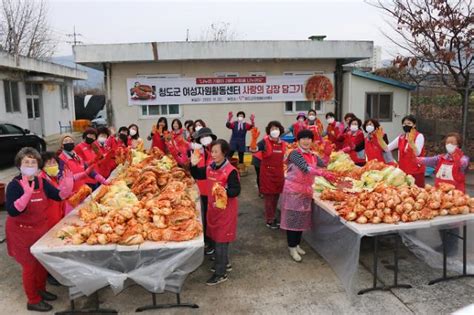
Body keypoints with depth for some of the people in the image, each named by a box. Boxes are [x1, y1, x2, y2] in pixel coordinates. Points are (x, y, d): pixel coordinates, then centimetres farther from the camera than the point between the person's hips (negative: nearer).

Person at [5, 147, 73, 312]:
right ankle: (33, 300, 26)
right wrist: (27, 194, -41)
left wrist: (68, 181, -17)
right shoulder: (14, 185, -19)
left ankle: (40, 289, 43)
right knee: (29, 266, 8)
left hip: (42, 228, 6)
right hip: (23, 232, -6)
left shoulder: (42, 182, -2)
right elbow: (12, 211, -28)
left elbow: (60, 195, 2)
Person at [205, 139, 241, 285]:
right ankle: (225, 263, 37)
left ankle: (221, 273, 11)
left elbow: (236, 190, -20)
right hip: (212, 207, 8)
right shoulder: (210, 168, 3)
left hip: (226, 210, -8)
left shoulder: (230, 171, -20)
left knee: (221, 240, 0)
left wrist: (225, 192, -36)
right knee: (216, 237, 18)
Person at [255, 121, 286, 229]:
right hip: (267, 172, -5)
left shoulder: (283, 144, 5)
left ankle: (273, 217, 31)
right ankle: (269, 220, 13)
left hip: (279, 173, 6)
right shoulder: (264, 142, -12)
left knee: (276, 196, 15)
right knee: (269, 197, 1)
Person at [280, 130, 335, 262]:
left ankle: (297, 244, 29)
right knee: (292, 218, 0)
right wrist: (323, 173, -36)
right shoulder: (295, 154, -13)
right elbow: (305, 168, -27)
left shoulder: (313, 156, 10)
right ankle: (292, 247, 12)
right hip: (293, 190, -6)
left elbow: (326, 165, 2)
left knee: (302, 219, 13)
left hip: (306, 191, 7)